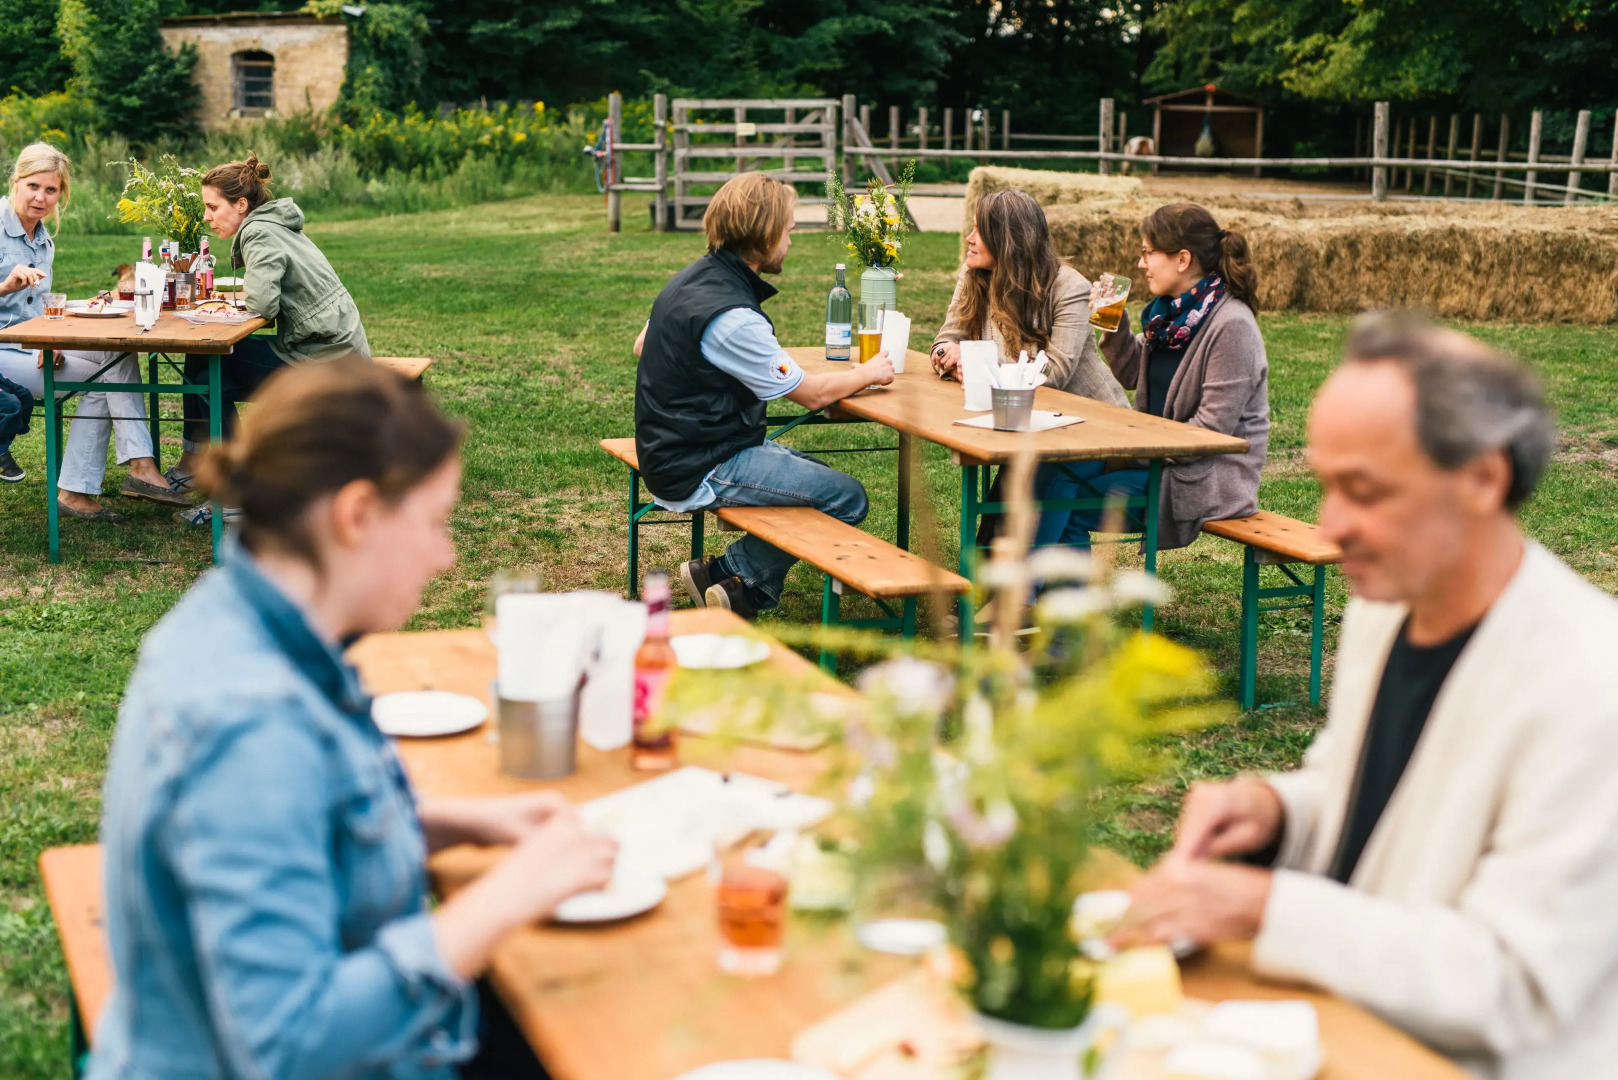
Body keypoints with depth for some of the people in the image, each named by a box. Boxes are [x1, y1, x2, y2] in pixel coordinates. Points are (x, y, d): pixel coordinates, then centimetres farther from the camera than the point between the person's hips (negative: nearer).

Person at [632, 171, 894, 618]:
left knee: (819, 473, 20)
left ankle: (729, 580, 9)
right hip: (696, 475, -10)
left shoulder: (692, 278, 5)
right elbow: (811, 393, -15)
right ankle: (731, 575, 0)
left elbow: (642, 346, 23)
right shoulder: (731, 318, -25)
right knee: (848, 499, -10)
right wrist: (868, 373, 3)